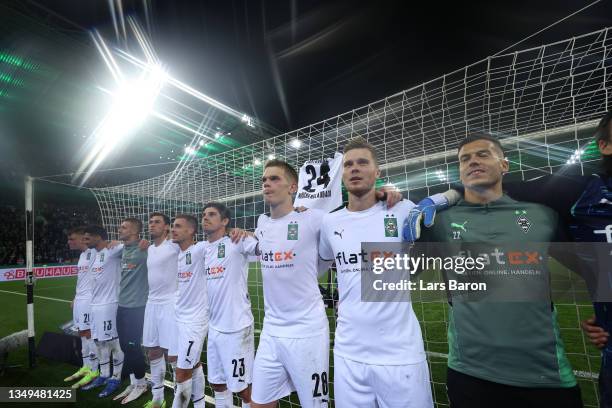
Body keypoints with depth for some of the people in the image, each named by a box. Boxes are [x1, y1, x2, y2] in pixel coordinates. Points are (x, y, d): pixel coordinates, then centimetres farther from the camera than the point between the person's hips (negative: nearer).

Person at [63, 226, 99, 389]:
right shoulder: (82, 255, 15)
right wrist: (75, 298, 23)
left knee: (88, 333, -3)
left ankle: (94, 371, 7)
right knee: (82, 333, 15)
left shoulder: (93, 253, -13)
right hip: (79, 300, 9)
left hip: (88, 300, -9)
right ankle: (86, 367, 27)